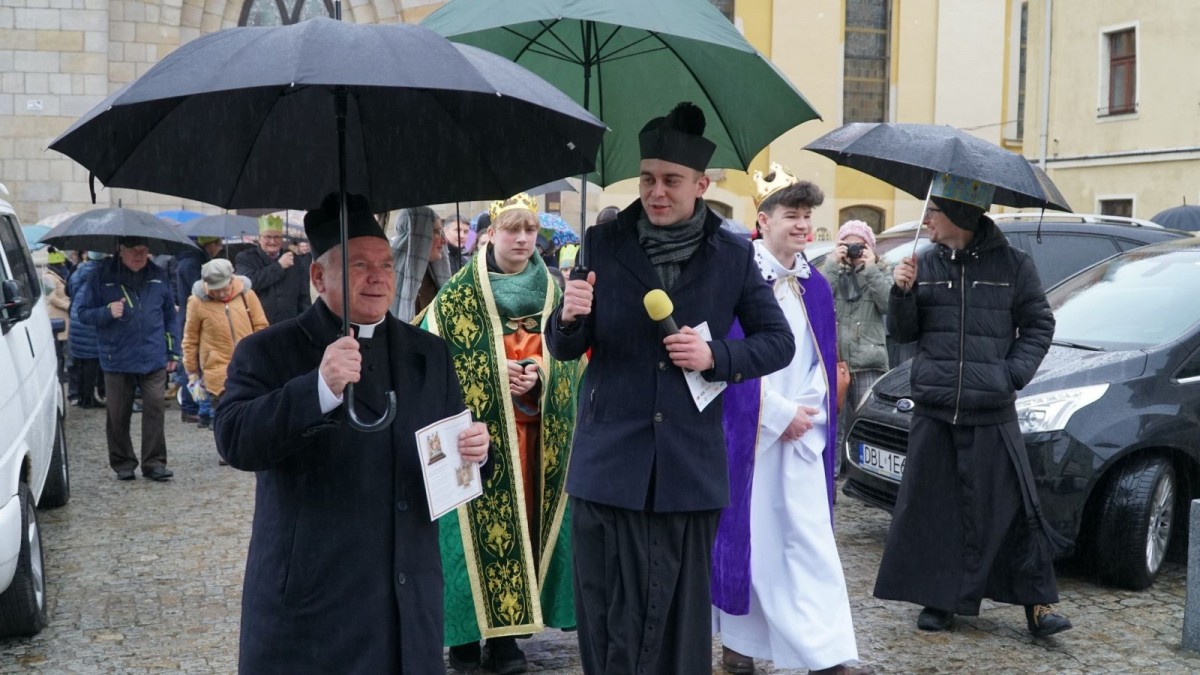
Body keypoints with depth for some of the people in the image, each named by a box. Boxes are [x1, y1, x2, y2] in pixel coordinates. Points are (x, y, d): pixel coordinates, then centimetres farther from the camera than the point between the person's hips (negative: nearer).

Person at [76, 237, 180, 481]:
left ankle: (154, 462, 4)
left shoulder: (158, 276, 7)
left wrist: (173, 352, 12)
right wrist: (107, 312, -18)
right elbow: (84, 314, 2)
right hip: (117, 359, -1)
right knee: (118, 415, 4)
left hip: (153, 358, 1)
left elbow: (169, 316, 14)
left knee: (154, 409, -3)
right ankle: (122, 463, 17)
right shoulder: (102, 276, 0)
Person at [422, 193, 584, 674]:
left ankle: (505, 631, 13)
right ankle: (466, 632, 7)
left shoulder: (553, 291, 9)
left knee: (522, 522, 4)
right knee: (476, 523, -4)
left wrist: (539, 373, -13)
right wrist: (492, 371, -15)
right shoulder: (459, 292, -1)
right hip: (477, 427, -3)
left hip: (534, 430, 3)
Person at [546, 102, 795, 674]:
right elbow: (563, 349, 6)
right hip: (609, 466, 0)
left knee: (681, 614, 8)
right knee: (609, 619, 4)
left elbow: (779, 342, 8)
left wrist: (716, 357, -10)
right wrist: (569, 317, -18)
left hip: (690, 470, 0)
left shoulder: (733, 256, 4)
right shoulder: (603, 245, 4)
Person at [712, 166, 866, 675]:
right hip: (747, 427, -4)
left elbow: (822, 360, 12)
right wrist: (779, 414, -14)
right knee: (745, 534, 4)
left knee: (810, 536, -1)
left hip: (802, 429, 4)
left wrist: (807, 410, -4)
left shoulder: (814, 285, 11)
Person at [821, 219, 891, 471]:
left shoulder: (881, 272, 13)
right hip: (832, 360, 1)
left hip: (868, 364, -1)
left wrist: (871, 269, -9)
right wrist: (832, 265, -10)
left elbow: (890, 304, -7)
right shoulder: (831, 269, 14)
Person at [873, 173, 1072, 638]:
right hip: (933, 410, 3)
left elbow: (1039, 325, 6)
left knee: (1011, 506, -3)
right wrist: (903, 293, -7)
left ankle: (1037, 603, 6)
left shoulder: (1011, 264, 0)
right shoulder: (926, 264, 7)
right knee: (932, 506, 5)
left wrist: (1013, 374, -7)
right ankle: (939, 599, 17)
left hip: (992, 412, -3)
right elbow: (903, 333, 10)